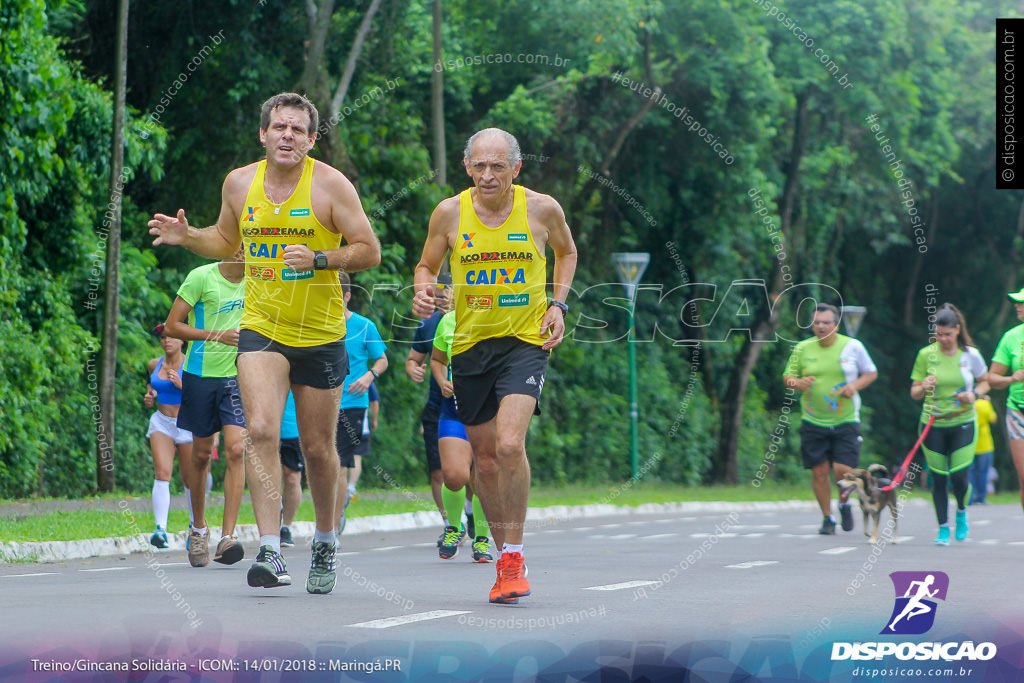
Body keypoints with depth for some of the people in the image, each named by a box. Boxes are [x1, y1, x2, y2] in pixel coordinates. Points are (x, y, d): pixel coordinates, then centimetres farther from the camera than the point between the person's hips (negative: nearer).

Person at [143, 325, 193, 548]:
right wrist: (149, 396, 4)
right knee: (162, 473, -18)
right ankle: (161, 529, -29)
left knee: (189, 479, 9)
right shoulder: (154, 365, 6)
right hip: (161, 423, 2)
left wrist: (182, 385, -24)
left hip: (188, 425, -2)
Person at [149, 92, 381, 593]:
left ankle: (325, 543, 32)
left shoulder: (330, 185, -7)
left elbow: (369, 251, -6)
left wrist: (318, 259, -21)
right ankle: (270, 551, -22)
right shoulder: (239, 183, 4)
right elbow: (226, 242, 21)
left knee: (317, 448, 8)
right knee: (261, 430, -19)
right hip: (261, 327, 2)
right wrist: (188, 237, 2)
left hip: (320, 335, -1)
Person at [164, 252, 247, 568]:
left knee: (235, 450, -14)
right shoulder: (201, 277, -9)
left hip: (237, 377, 2)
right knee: (201, 455, 8)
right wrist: (216, 335, -17)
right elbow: (172, 326, -10)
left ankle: (227, 536, -18)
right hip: (201, 376, -2)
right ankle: (199, 529, 28)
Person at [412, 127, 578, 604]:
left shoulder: (542, 209, -4)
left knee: (509, 444, -21)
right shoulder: (449, 213, -3)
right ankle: (503, 556, 25)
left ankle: (514, 555, -10)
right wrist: (422, 291, -11)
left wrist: (558, 304, 3)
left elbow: (566, 252, 16)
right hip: (470, 345, 3)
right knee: (484, 456, 9)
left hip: (526, 341, -3)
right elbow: (426, 265, 12)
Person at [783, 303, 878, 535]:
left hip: (846, 420, -1)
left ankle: (844, 504, 21)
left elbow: (871, 373, 11)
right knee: (819, 471, -1)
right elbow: (787, 376, 11)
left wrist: (855, 385, -8)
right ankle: (827, 517, 17)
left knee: (843, 469, -10)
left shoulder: (853, 346, 1)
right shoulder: (803, 348, 4)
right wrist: (797, 383, -12)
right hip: (813, 421, 1)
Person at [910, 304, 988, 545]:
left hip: (963, 424, -1)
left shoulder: (970, 355, -2)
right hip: (933, 425, 1)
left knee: (959, 476, -10)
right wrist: (923, 387, -19)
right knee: (939, 478, -1)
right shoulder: (926, 355, -2)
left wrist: (974, 394, -8)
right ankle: (943, 527, 15)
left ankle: (961, 512, 22)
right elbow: (914, 393, 4)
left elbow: (984, 382, 13)